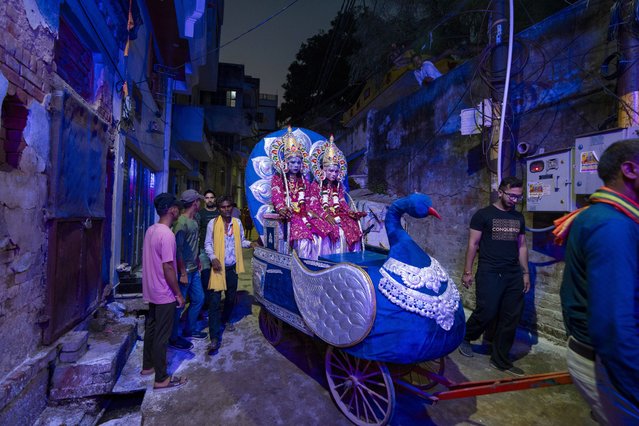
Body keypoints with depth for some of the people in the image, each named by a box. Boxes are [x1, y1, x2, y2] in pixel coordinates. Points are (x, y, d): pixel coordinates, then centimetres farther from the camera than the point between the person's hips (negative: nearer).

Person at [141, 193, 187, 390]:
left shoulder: (151, 230, 5)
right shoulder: (167, 234, -24)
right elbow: (167, 267, -24)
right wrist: (178, 294, -15)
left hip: (152, 291, 9)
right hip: (165, 294, -9)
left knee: (151, 329, 21)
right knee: (161, 336, 2)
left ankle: (148, 366, 38)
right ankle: (161, 379, 14)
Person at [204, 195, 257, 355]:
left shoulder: (237, 222, 5)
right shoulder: (213, 223, -5)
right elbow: (208, 243, -2)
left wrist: (249, 244, -8)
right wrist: (213, 258, -16)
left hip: (232, 267, 4)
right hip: (218, 266, -4)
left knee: (231, 297, 17)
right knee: (215, 301, -7)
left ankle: (225, 320, 44)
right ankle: (214, 338, -3)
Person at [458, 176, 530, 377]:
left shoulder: (518, 217, 13)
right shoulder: (483, 215, -3)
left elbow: (522, 246, 17)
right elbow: (473, 243, -4)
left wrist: (525, 273, 12)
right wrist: (467, 272, -8)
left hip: (513, 275, 6)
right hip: (489, 273, -5)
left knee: (510, 319, 6)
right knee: (486, 313, -5)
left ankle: (500, 360, 20)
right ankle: (464, 337, 24)